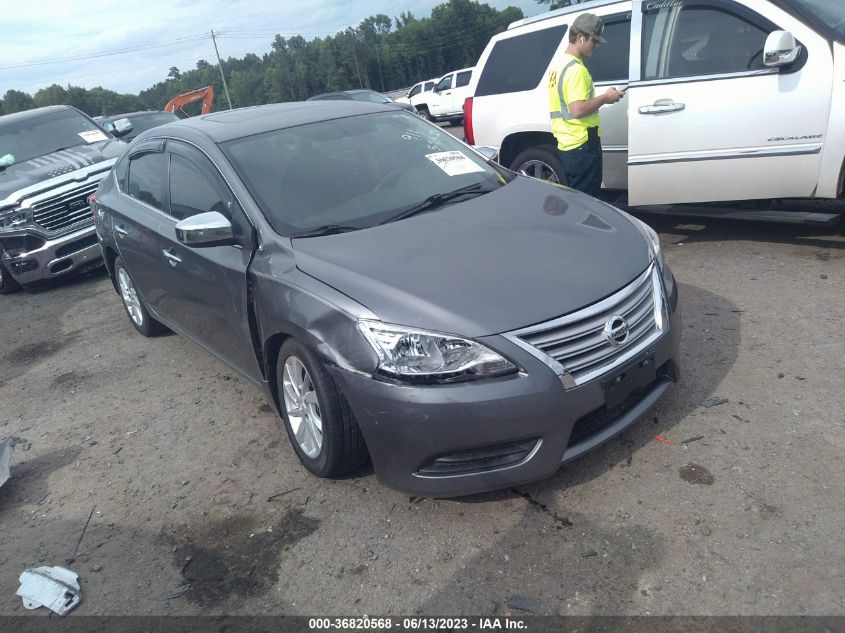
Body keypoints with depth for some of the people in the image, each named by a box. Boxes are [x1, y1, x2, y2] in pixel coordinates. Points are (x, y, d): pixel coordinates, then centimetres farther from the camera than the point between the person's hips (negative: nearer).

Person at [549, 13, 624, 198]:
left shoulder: (560, 64, 15)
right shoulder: (576, 69, -15)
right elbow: (578, 110, -24)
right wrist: (605, 98, -11)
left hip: (565, 145, 9)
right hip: (582, 145, -9)